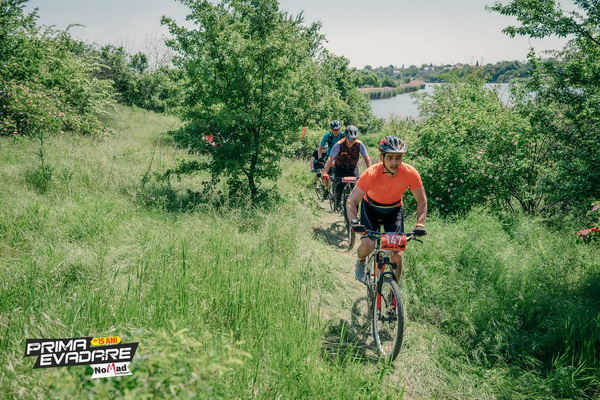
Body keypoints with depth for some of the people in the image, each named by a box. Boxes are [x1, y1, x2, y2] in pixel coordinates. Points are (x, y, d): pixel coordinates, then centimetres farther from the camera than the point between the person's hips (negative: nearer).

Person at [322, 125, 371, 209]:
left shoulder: (359, 144, -19)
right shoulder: (339, 145, -25)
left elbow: (367, 158, -16)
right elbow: (330, 159, -30)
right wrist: (325, 173, -41)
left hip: (353, 168, 1)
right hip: (340, 168, -1)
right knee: (339, 186, -15)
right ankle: (337, 201, 15)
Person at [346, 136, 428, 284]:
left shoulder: (411, 173, -27)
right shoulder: (371, 174, -32)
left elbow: (422, 201, -14)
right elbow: (352, 201, -28)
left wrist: (420, 224, -28)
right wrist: (354, 222, -46)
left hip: (394, 210, 2)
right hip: (371, 207, -1)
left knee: (397, 255, -9)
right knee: (367, 246, -22)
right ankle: (360, 261, 15)